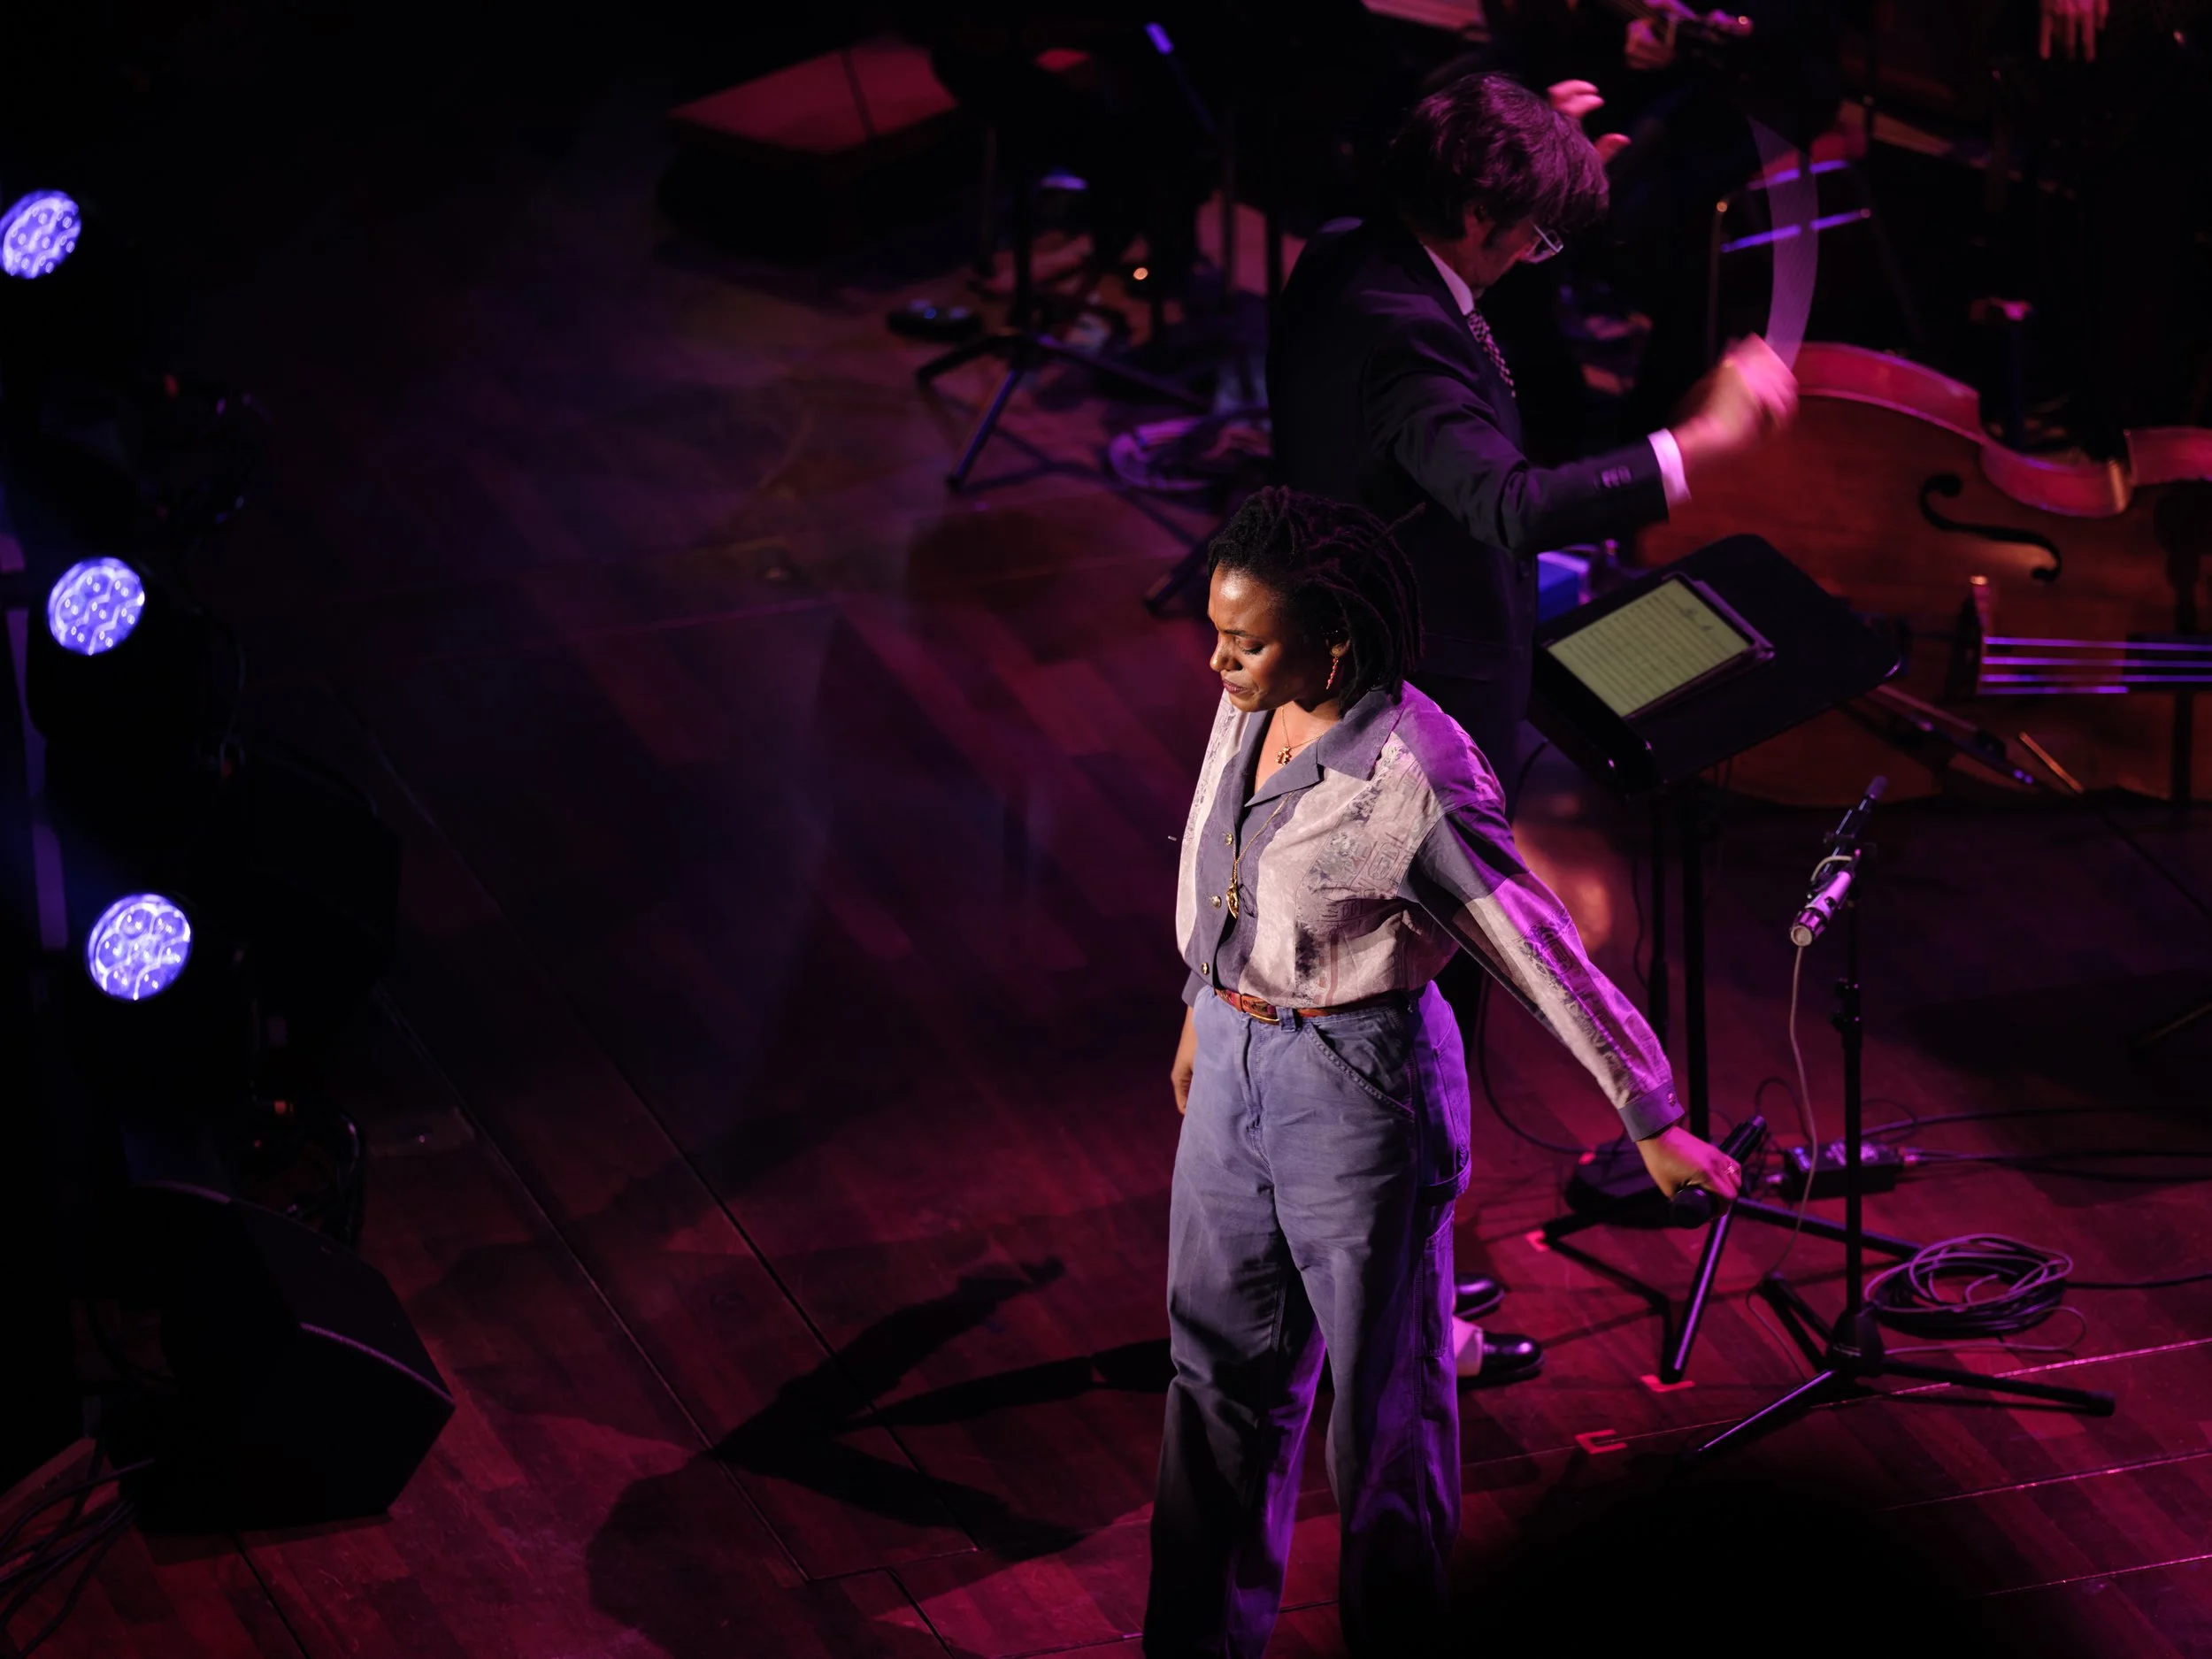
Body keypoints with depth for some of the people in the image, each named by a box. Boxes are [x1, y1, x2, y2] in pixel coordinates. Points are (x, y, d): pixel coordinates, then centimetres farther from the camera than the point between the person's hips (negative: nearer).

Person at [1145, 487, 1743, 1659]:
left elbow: (1546, 959, -21)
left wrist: (1653, 1125, -15)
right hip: (1234, 1065, 7)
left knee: (1381, 1387, 10)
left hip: (1356, 1086, -7)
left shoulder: (1413, 782, -26)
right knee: (1220, 1366, 18)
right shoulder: (1252, 708, -4)